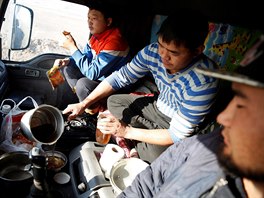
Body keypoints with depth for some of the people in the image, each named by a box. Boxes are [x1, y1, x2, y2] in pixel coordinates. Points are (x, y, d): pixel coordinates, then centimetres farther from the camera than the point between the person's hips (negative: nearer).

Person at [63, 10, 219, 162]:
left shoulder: (203, 82, -37)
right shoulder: (153, 52, -20)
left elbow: (178, 134, -31)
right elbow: (120, 77, -7)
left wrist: (127, 131, -31)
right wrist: (85, 103, -17)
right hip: (158, 107, 6)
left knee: (155, 151, -34)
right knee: (113, 101, 6)